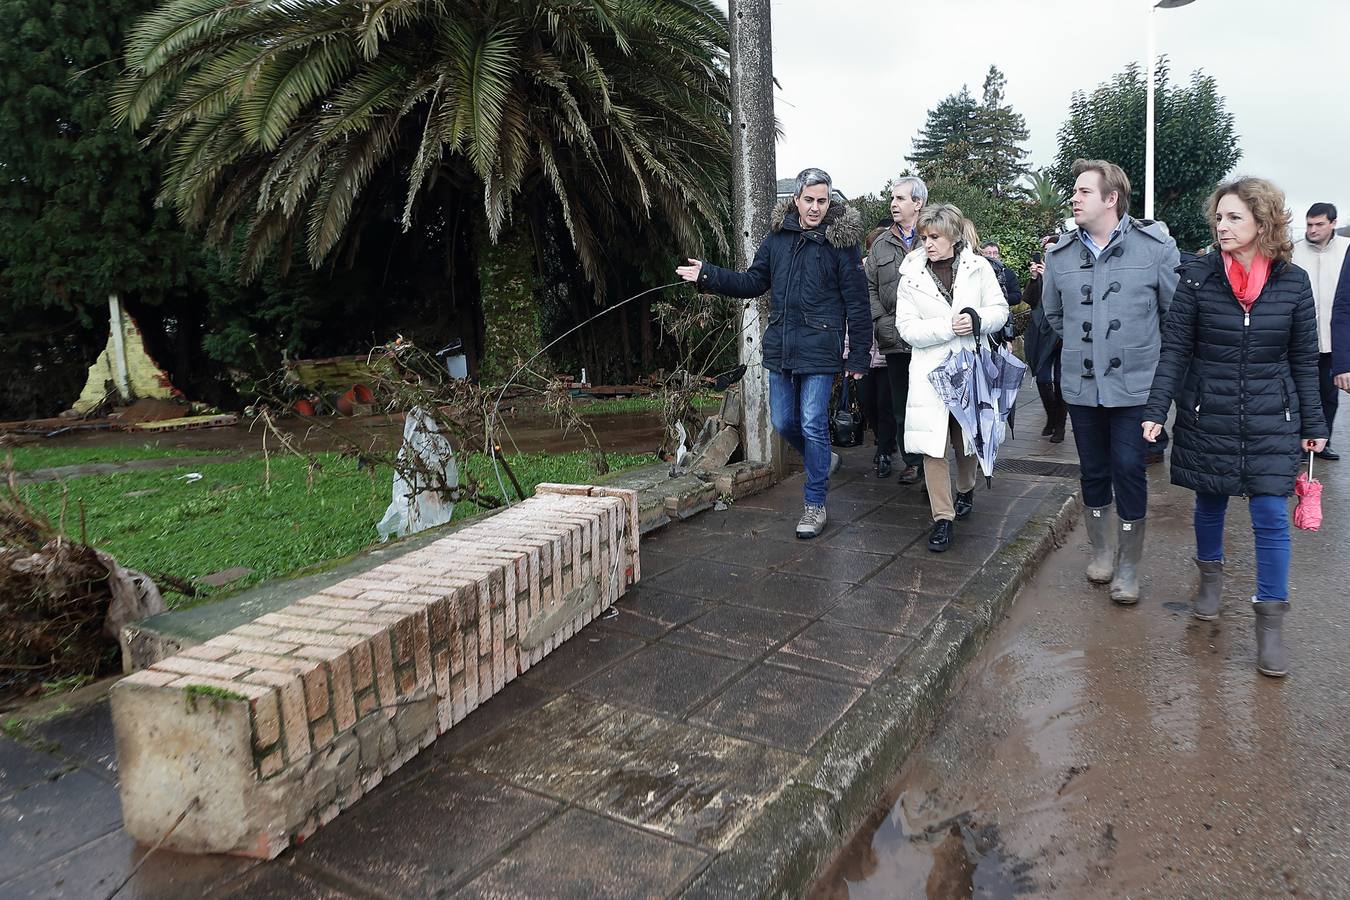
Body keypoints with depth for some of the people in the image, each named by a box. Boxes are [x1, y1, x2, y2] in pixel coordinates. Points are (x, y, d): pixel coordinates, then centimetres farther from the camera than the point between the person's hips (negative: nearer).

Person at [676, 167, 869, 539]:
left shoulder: (841, 241, -6)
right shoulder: (778, 236, 7)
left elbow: (857, 303, -6)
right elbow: (753, 282, 14)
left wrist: (859, 356, -8)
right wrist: (708, 275, 5)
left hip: (820, 350, -5)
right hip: (780, 348, 5)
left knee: (813, 424, -3)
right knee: (783, 421, 12)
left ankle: (814, 504, 11)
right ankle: (823, 460, 40)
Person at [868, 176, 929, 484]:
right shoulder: (881, 245, 12)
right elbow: (870, 288, 11)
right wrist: (881, 323, -2)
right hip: (895, 341, 4)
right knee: (901, 406, 11)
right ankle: (911, 462, 23)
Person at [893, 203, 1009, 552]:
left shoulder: (979, 267, 1)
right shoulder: (911, 276, -1)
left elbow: (1000, 310, 5)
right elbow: (907, 328, -6)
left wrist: (976, 319, -16)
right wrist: (949, 326, -17)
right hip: (930, 370, -1)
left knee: (967, 439, 15)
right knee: (932, 443, -9)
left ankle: (966, 490, 44)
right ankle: (943, 518, -1)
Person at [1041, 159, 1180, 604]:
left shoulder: (1155, 247, -8)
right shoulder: (1060, 255, 3)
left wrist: (1148, 350, 6)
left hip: (1134, 384, -3)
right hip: (1081, 385, 3)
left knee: (1129, 470, -2)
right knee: (1093, 470, 13)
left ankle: (1128, 565, 14)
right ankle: (1101, 549, 31)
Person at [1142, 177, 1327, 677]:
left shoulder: (1293, 283, -2)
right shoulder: (1198, 278, -5)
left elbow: (1304, 360, 5)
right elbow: (1174, 349, -5)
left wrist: (1313, 423, 7)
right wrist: (1157, 409, -11)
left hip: (1271, 420, 0)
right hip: (1207, 417, 0)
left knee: (1271, 517, -3)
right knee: (1209, 503, 14)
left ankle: (1270, 623, 7)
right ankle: (1211, 576, 40)